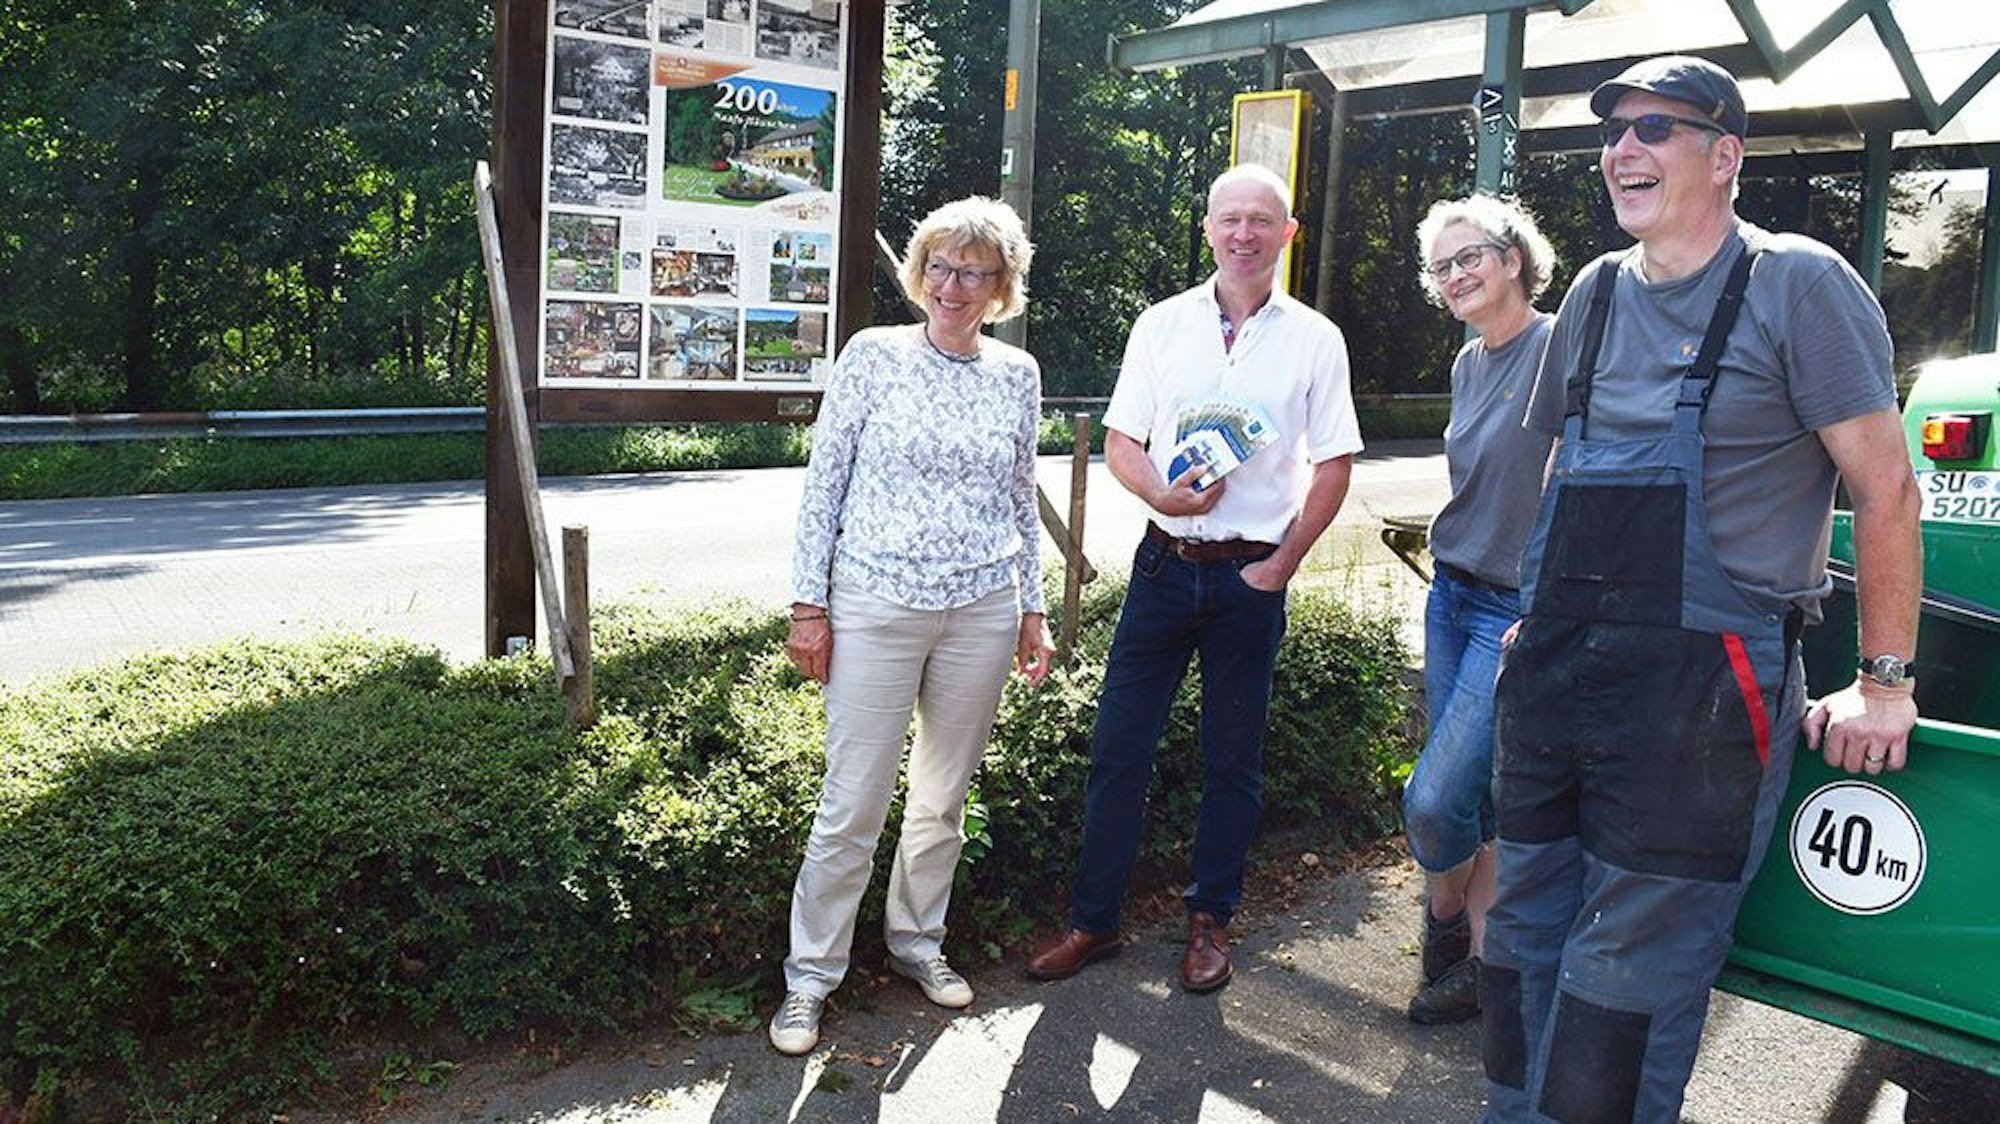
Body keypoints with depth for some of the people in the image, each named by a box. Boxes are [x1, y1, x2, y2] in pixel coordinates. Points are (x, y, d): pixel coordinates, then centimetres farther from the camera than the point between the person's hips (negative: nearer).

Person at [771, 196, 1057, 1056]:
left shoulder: (1017, 374, 6)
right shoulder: (872, 356, -3)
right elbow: (823, 484, -2)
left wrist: (1033, 608, 13)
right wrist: (809, 605, -5)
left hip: (983, 611, 3)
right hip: (877, 605, -3)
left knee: (944, 796, 14)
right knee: (854, 802, 0)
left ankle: (917, 941, 34)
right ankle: (811, 972, 18)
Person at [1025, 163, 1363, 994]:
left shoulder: (1314, 339, 2)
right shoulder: (1162, 325, 6)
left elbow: (1333, 465, 3)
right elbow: (1120, 441, 6)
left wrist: (1280, 565, -4)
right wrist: (1161, 492, -14)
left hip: (1251, 576, -1)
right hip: (1166, 561, 1)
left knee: (1233, 760, 10)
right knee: (1118, 747, 3)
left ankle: (1209, 920, 26)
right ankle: (1093, 920, 17)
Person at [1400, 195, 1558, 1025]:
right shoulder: (1469, 363, 13)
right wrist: (1451, 565, 18)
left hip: (1520, 609, -7)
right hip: (1452, 593, 7)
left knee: (1433, 799, -10)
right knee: (1479, 792, 10)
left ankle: (1446, 919, 19)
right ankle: (1477, 953, 23)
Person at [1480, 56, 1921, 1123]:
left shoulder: (1797, 283, -4)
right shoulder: (1596, 294, 14)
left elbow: (1886, 489, -5)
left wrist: (1883, 685, -5)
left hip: (1698, 685, -6)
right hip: (1552, 673, 6)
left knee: (1629, 976, -1)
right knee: (1525, 940, 12)